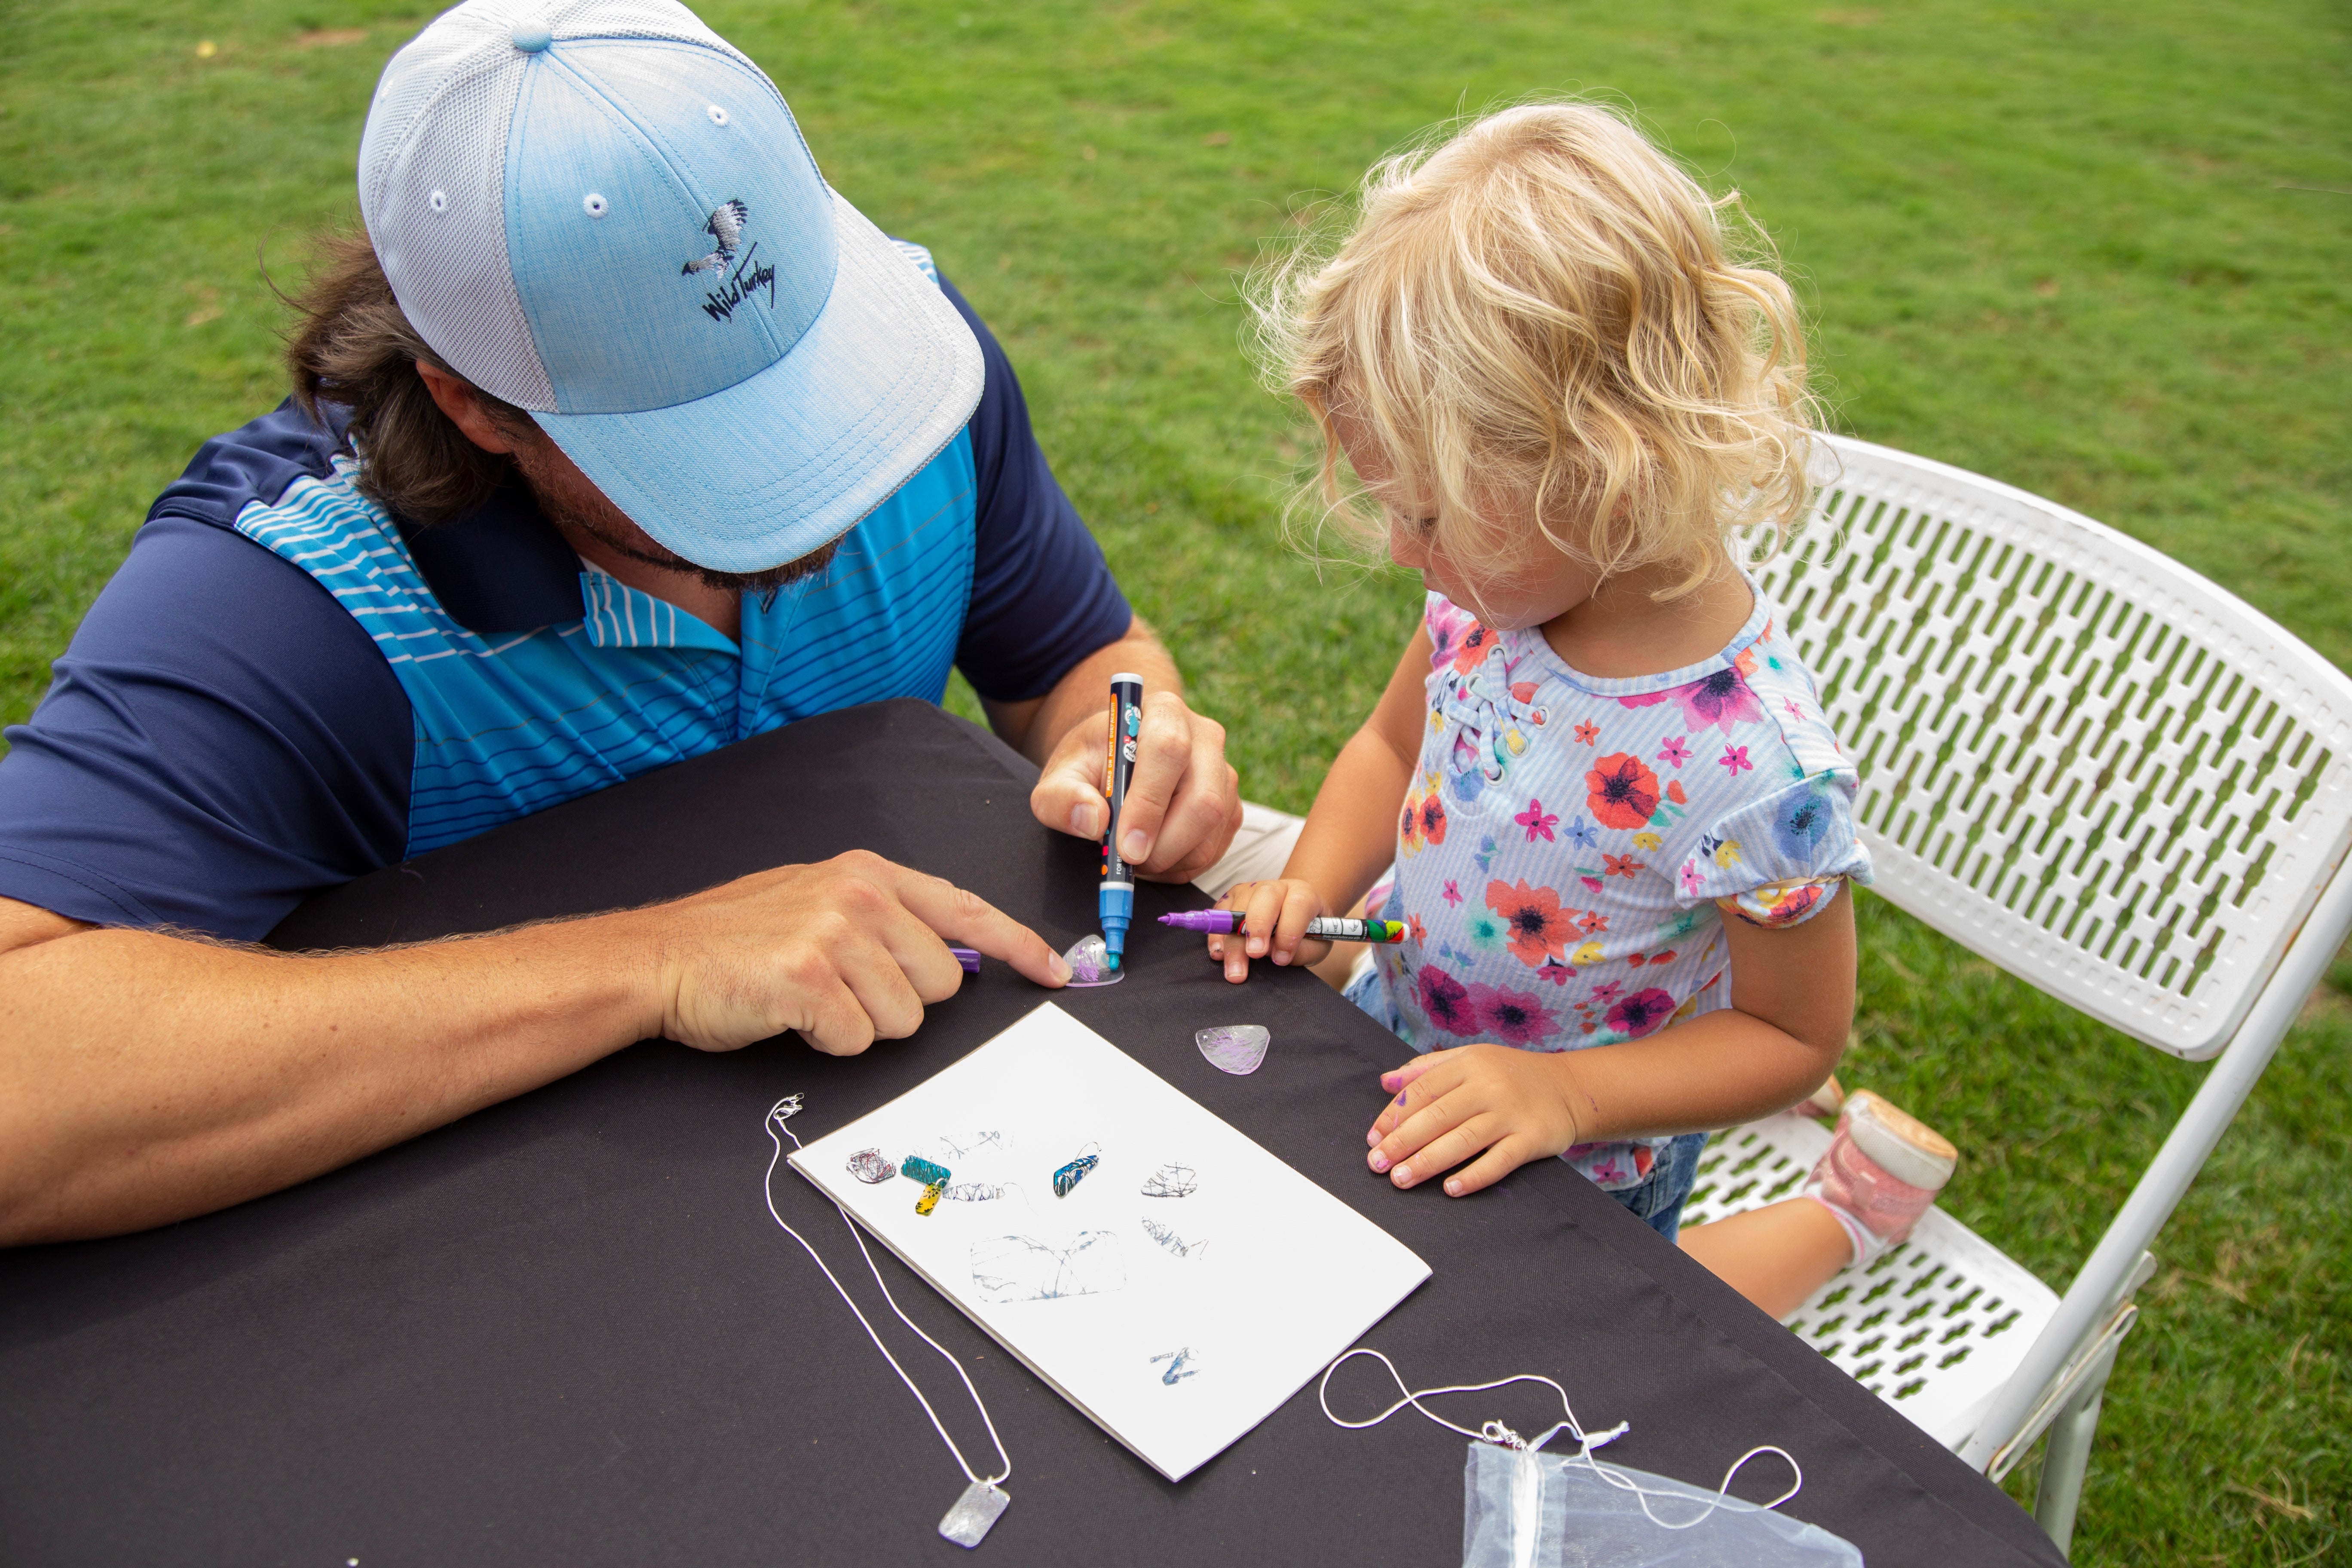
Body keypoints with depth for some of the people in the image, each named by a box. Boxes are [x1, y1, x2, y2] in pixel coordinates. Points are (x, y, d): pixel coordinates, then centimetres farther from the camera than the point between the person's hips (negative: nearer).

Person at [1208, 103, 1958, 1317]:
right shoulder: (1505, 579, -17)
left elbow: (1796, 1035, -18)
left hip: (1567, 1176, -6)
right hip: (1396, 1034, 7)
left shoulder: (1754, 769, -35)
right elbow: (1393, 744, 2)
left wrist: (1564, 1095, -29)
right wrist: (1310, 890, -14)